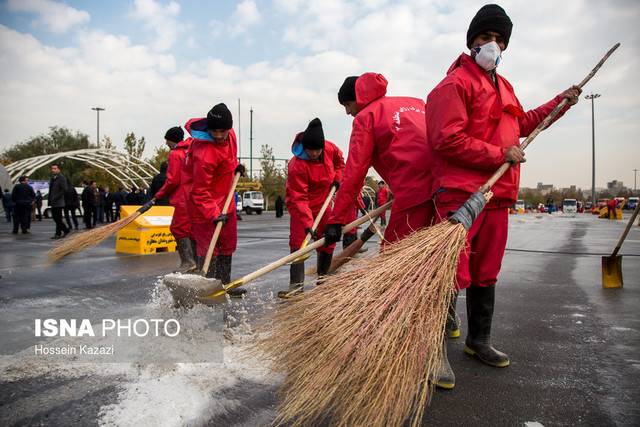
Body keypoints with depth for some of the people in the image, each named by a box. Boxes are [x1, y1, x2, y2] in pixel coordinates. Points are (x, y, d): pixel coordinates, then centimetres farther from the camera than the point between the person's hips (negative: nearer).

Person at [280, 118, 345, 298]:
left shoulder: (330, 148, -14)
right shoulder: (296, 165, -32)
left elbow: (339, 161, 13)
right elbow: (298, 199, -32)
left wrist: (337, 178, -1)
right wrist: (307, 223, -38)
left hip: (323, 204, 6)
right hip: (300, 206, -6)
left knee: (328, 241, 12)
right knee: (298, 242, -15)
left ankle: (323, 277, 31)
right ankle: (296, 283, -13)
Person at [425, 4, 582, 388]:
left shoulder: (504, 87, 23)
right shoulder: (455, 83, -6)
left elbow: (521, 125, 37)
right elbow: (448, 140, -17)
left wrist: (558, 103, 32)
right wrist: (501, 155, -13)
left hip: (498, 194, 9)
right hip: (461, 192, -9)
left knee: (486, 273, 14)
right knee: (453, 273, -10)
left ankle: (479, 341, 28)